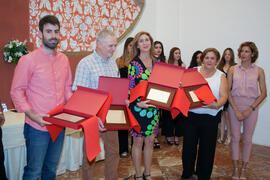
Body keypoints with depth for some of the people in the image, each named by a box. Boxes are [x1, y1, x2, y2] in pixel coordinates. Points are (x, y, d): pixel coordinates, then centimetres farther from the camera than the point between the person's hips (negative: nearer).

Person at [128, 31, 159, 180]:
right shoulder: (134, 64, -7)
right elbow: (129, 88, -10)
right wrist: (137, 103, -23)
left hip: (153, 108, 4)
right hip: (138, 108, -4)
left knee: (150, 141, 13)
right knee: (138, 141, 7)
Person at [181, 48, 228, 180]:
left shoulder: (221, 76, 3)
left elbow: (224, 96, -7)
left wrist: (217, 105, -27)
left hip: (210, 117, -1)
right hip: (191, 114, 1)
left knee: (207, 148, 9)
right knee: (188, 145, 7)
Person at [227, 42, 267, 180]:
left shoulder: (259, 71, 2)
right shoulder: (233, 70, 3)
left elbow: (263, 93, 0)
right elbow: (227, 91, -1)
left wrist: (250, 109, -9)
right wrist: (236, 110, -9)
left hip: (251, 107, 0)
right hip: (234, 105, 0)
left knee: (247, 139, 6)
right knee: (235, 137, 5)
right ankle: (235, 168, 20)